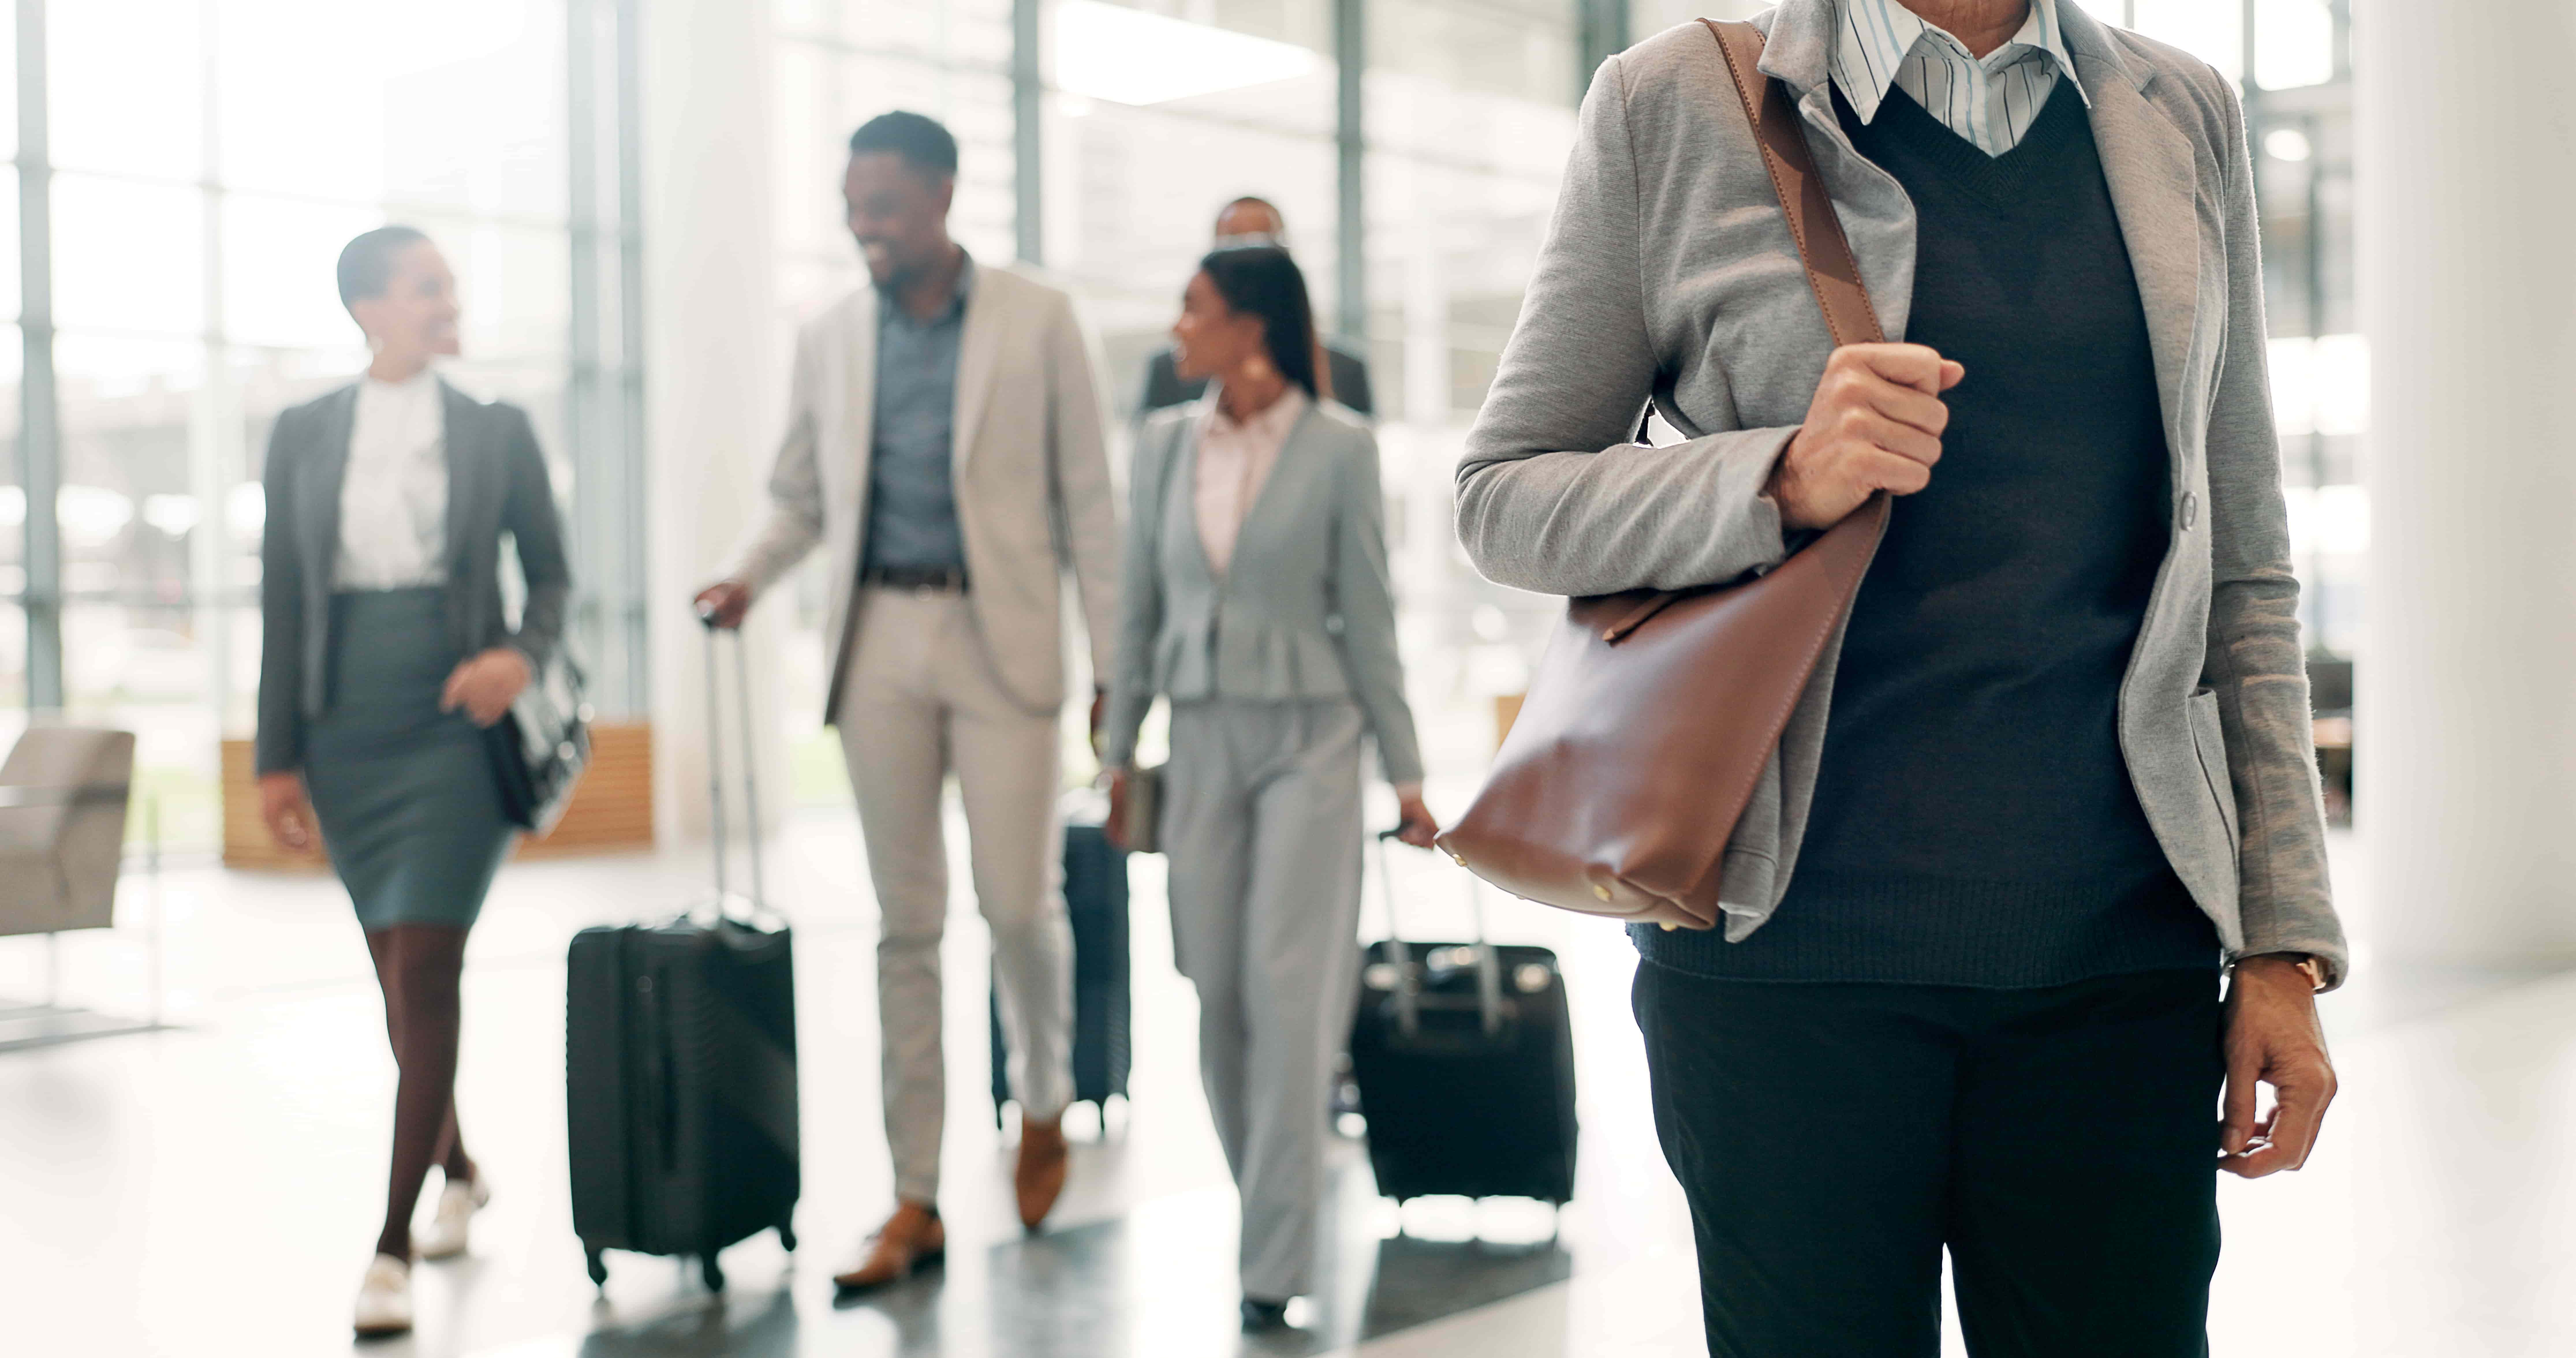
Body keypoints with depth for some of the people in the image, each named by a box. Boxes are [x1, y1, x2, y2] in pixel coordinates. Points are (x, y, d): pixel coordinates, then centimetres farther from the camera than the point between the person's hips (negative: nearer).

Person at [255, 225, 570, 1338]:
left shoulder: (496, 431, 3)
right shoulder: (303, 436, 5)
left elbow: (551, 571, 8)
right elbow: (283, 598, 6)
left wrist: (522, 655, -13)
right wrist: (278, 756, 3)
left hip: (456, 717, -2)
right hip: (347, 724, 3)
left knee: (425, 972, -11)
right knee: (397, 973, 12)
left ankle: (391, 1246, -8)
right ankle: (457, 1172, 35)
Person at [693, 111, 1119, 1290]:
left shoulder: (1038, 322, 0)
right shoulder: (829, 340, 9)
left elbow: (1086, 502, 1)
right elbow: (800, 497, 15)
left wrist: (1117, 663, -3)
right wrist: (745, 577, -5)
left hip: (1001, 640, -3)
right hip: (879, 641, 3)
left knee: (1019, 902, -5)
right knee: (905, 924, 4)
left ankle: (1044, 1102, 26)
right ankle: (915, 1201, 10)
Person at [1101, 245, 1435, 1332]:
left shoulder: (1339, 450, -5)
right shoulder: (1165, 445, 5)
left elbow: (1367, 617, -2)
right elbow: (1138, 608, 9)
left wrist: (1406, 773, -2)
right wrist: (1119, 754, 9)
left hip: (1309, 737, -4)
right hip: (1202, 741, 4)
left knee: (1288, 989, -9)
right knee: (1219, 991, 7)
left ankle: (1276, 1261, -5)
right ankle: (1266, 1201, 26)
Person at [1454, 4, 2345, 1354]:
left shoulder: (2182, 116, 11)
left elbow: (2244, 565, 12)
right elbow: (1500, 494, 3)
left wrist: (2284, 940, 6)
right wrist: (1783, 481, -16)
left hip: (2119, 948, 3)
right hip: (1792, 943, -2)